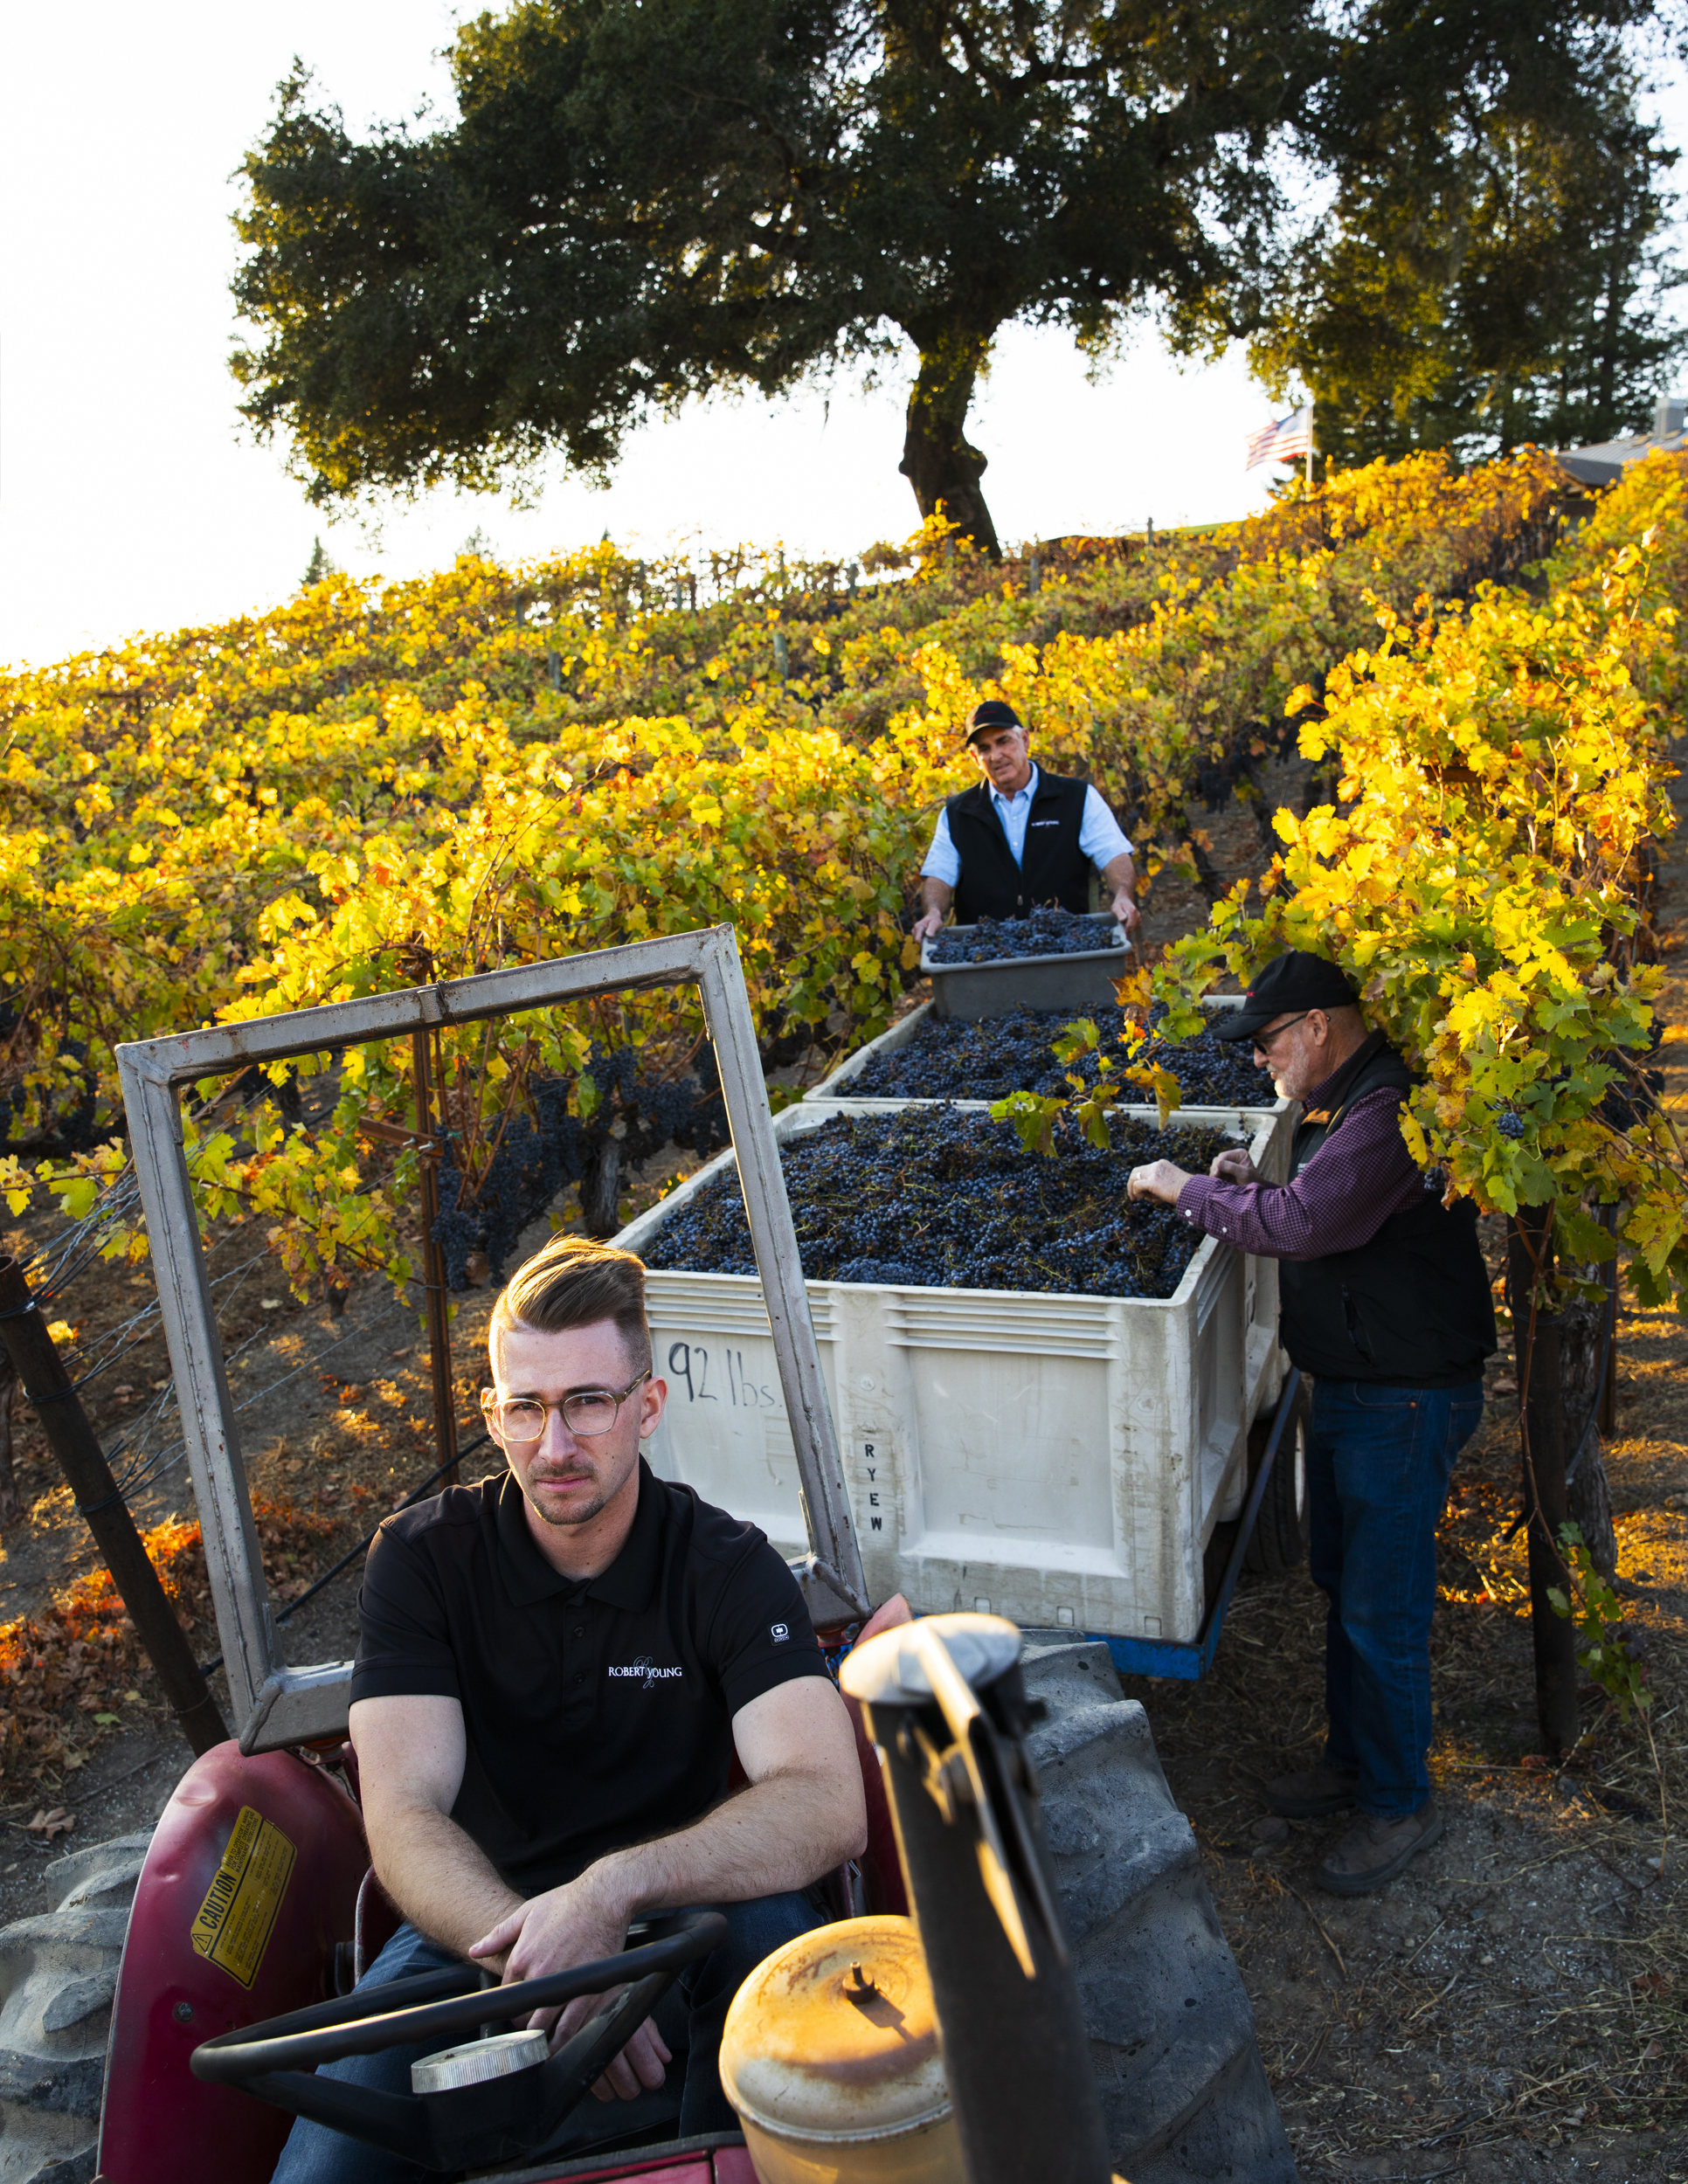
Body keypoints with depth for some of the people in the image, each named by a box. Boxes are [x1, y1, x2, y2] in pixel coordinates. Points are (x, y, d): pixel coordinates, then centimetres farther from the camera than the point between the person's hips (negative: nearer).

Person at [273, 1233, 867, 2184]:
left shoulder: (730, 1565, -10)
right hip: (480, 1921, 0)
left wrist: (613, 1888, -39)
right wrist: (544, 1959, -36)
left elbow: (830, 1808, -23)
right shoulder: (422, 1559, -8)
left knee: (770, 1929, -33)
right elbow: (404, 1816, -16)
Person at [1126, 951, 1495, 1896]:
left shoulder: (1389, 1111, -25)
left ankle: (1401, 1803, 20)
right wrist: (1252, 1186, 2)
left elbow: (1302, 1223, -31)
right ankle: (1353, 1760, 38)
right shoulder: (1340, 1101, 9)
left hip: (1407, 1399, -10)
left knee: (1382, 1612, 1)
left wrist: (1185, 1189, -18)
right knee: (1343, 1580, 21)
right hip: (1349, 1385, 11)